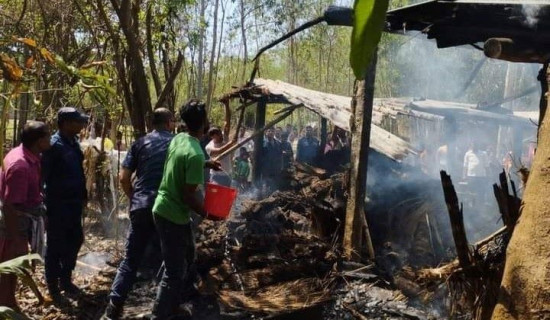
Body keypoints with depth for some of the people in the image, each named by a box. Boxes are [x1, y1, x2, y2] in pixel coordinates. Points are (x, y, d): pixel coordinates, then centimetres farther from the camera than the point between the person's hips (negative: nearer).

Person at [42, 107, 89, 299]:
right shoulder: (54, 145, -17)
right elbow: (46, 176, -17)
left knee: (75, 240, 15)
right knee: (56, 246, 3)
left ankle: (65, 280, 31)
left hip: (73, 202, 8)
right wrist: (49, 200, -16)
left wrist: (83, 196, 16)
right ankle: (53, 287, 16)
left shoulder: (73, 143, 9)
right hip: (58, 204, -8)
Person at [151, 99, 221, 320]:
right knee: (174, 270, -1)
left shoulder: (179, 139, 1)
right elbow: (189, 196, -23)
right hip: (173, 216, -10)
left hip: (165, 209, 10)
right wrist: (207, 213, -9)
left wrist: (206, 164, 20)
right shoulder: (196, 154, -26)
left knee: (185, 257, 26)